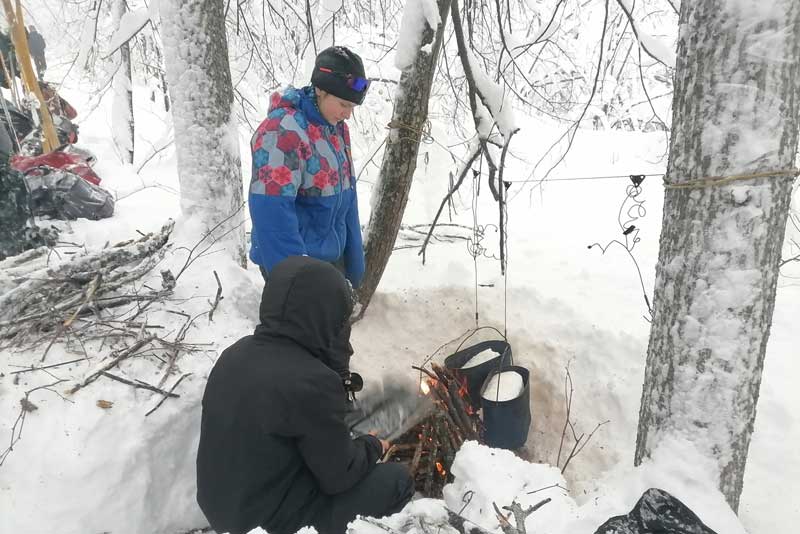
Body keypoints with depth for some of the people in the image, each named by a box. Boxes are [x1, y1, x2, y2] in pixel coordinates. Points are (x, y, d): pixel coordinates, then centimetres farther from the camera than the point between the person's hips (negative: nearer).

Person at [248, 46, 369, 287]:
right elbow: (272, 214, -25)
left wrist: (355, 263, 11)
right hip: (292, 260, -8)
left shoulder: (337, 129, 6)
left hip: (332, 255, 8)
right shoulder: (282, 132, -21)